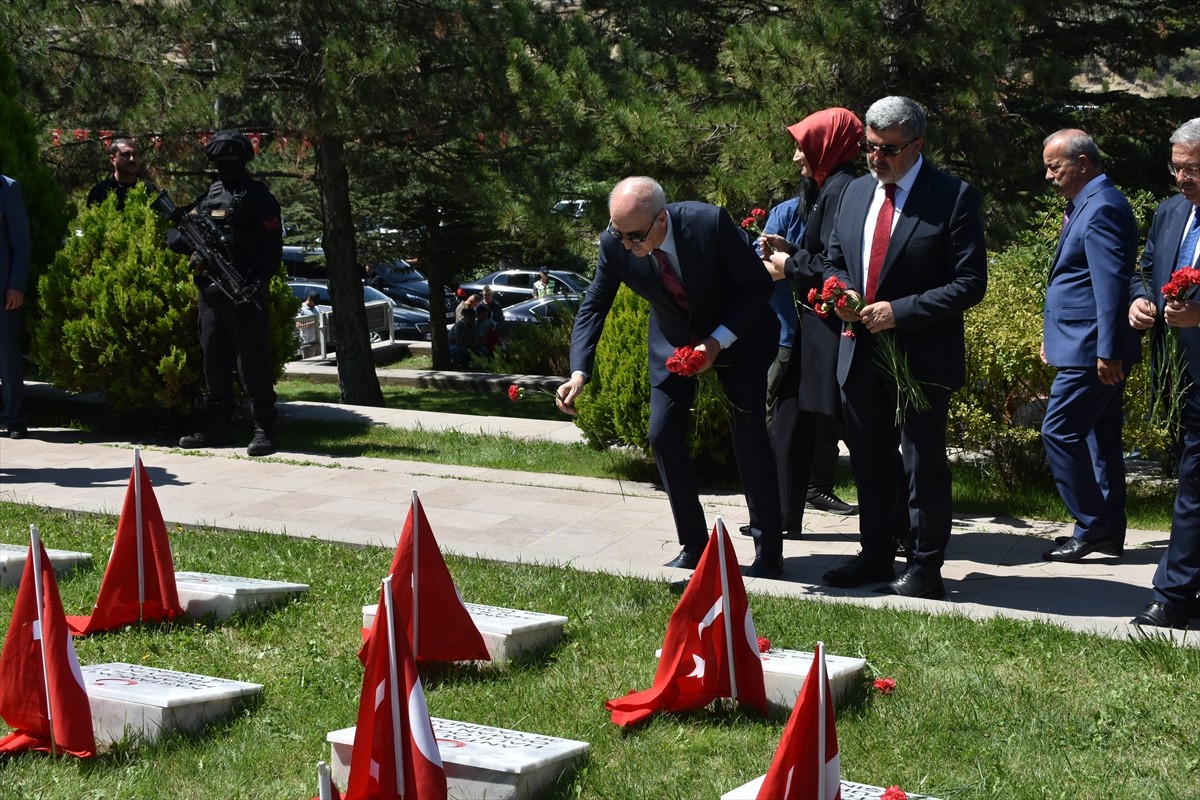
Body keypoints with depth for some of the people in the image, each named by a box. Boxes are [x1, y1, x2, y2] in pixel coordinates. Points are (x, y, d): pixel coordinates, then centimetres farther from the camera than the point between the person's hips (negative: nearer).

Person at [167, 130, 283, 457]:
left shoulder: (258, 196, -1)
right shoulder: (207, 196, 16)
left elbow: (272, 247, -7)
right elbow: (174, 237, 16)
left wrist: (257, 283, -20)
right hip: (210, 291, 7)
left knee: (252, 363, -8)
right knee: (215, 363, 11)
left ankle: (264, 432, -7)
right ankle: (218, 429, 20)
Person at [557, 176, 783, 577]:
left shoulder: (710, 223, -32)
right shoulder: (615, 244, -22)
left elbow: (757, 285, -21)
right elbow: (593, 305, -12)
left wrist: (719, 341, -30)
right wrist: (579, 372, -25)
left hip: (735, 335, -4)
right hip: (673, 341, 4)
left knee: (751, 438, -6)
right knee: (664, 435, -3)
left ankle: (769, 553, 6)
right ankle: (693, 546, 10)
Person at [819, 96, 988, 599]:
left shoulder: (953, 198, -10)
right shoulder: (857, 192, 10)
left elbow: (969, 284, -13)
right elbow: (834, 260, 21)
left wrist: (900, 312, -20)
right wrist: (842, 291, -3)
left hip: (921, 357, -6)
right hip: (860, 352, 6)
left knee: (923, 463, 1)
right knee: (870, 462, 15)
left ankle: (925, 568, 11)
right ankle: (877, 555, 27)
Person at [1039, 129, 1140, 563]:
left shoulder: (1102, 209, -16)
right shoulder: (1087, 205, 17)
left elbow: (1111, 284, -22)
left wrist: (1108, 352, -24)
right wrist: (1053, 336, 25)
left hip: (1092, 351, -11)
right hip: (1088, 349, 11)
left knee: (1059, 432, -9)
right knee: (1100, 439, 12)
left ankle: (1092, 527, -3)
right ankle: (1109, 533, 18)